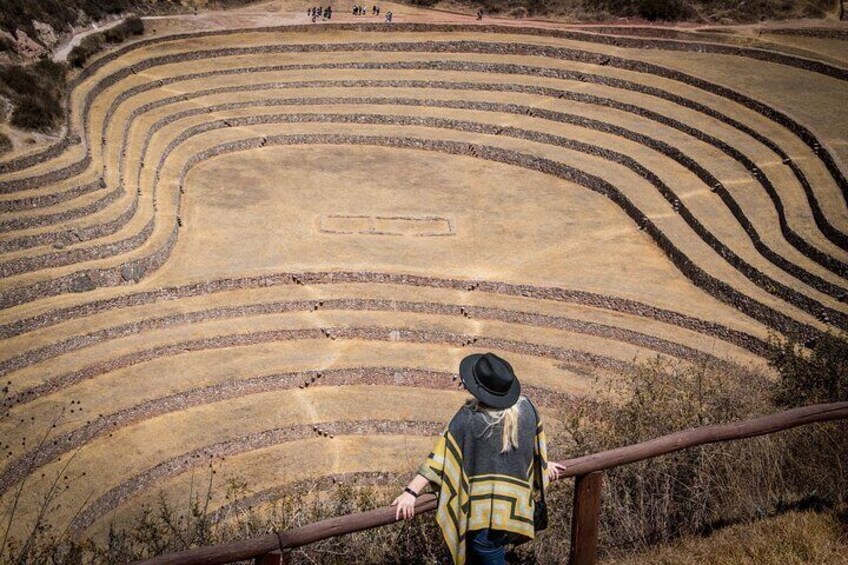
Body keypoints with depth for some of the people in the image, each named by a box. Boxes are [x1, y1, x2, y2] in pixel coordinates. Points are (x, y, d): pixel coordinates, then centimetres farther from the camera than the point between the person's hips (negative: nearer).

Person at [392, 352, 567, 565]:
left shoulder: (469, 418, -12)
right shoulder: (526, 408, 1)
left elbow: (442, 456, -14)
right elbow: (536, 442, 19)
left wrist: (411, 492, -12)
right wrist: (543, 466, 38)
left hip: (483, 514, -5)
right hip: (515, 512, 5)